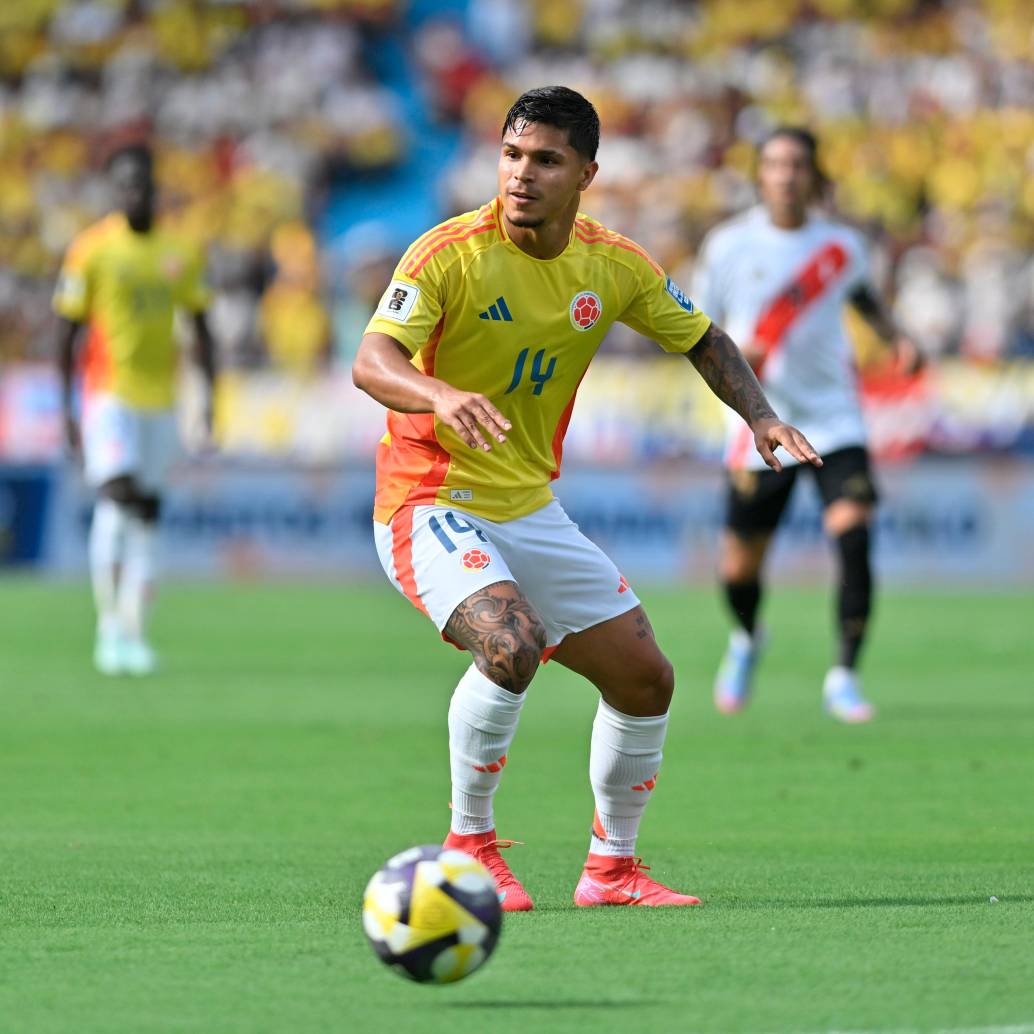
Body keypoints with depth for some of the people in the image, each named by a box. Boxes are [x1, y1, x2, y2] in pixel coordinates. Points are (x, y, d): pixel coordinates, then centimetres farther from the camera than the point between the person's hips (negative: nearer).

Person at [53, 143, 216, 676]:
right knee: (117, 497, -18)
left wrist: (211, 393, 7)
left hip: (160, 399, 4)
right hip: (108, 395, -4)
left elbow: (200, 325, 15)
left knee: (147, 513, 5)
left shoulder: (176, 252, 6)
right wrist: (66, 408, -5)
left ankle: (134, 634, 10)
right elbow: (66, 330, -3)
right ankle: (109, 623, -8)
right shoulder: (91, 249, -6)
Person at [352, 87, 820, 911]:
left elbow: (701, 339, 14)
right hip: (429, 503, -6)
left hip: (529, 510, 6)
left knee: (645, 680, 5)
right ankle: (468, 845, -13)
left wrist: (760, 415, -3)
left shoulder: (613, 265, -1)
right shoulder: (451, 253, -17)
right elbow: (372, 361, -28)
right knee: (512, 645, -32)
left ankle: (612, 868, 25)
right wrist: (443, 397, -49)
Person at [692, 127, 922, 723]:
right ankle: (748, 640, 42)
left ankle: (844, 676, -9)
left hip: (833, 421, 0)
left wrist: (897, 340, 6)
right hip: (760, 427, 0)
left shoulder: (842, 246, 0)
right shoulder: (728, 246, -4)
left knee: (853, 533, -21)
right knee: (739, 570, 6)